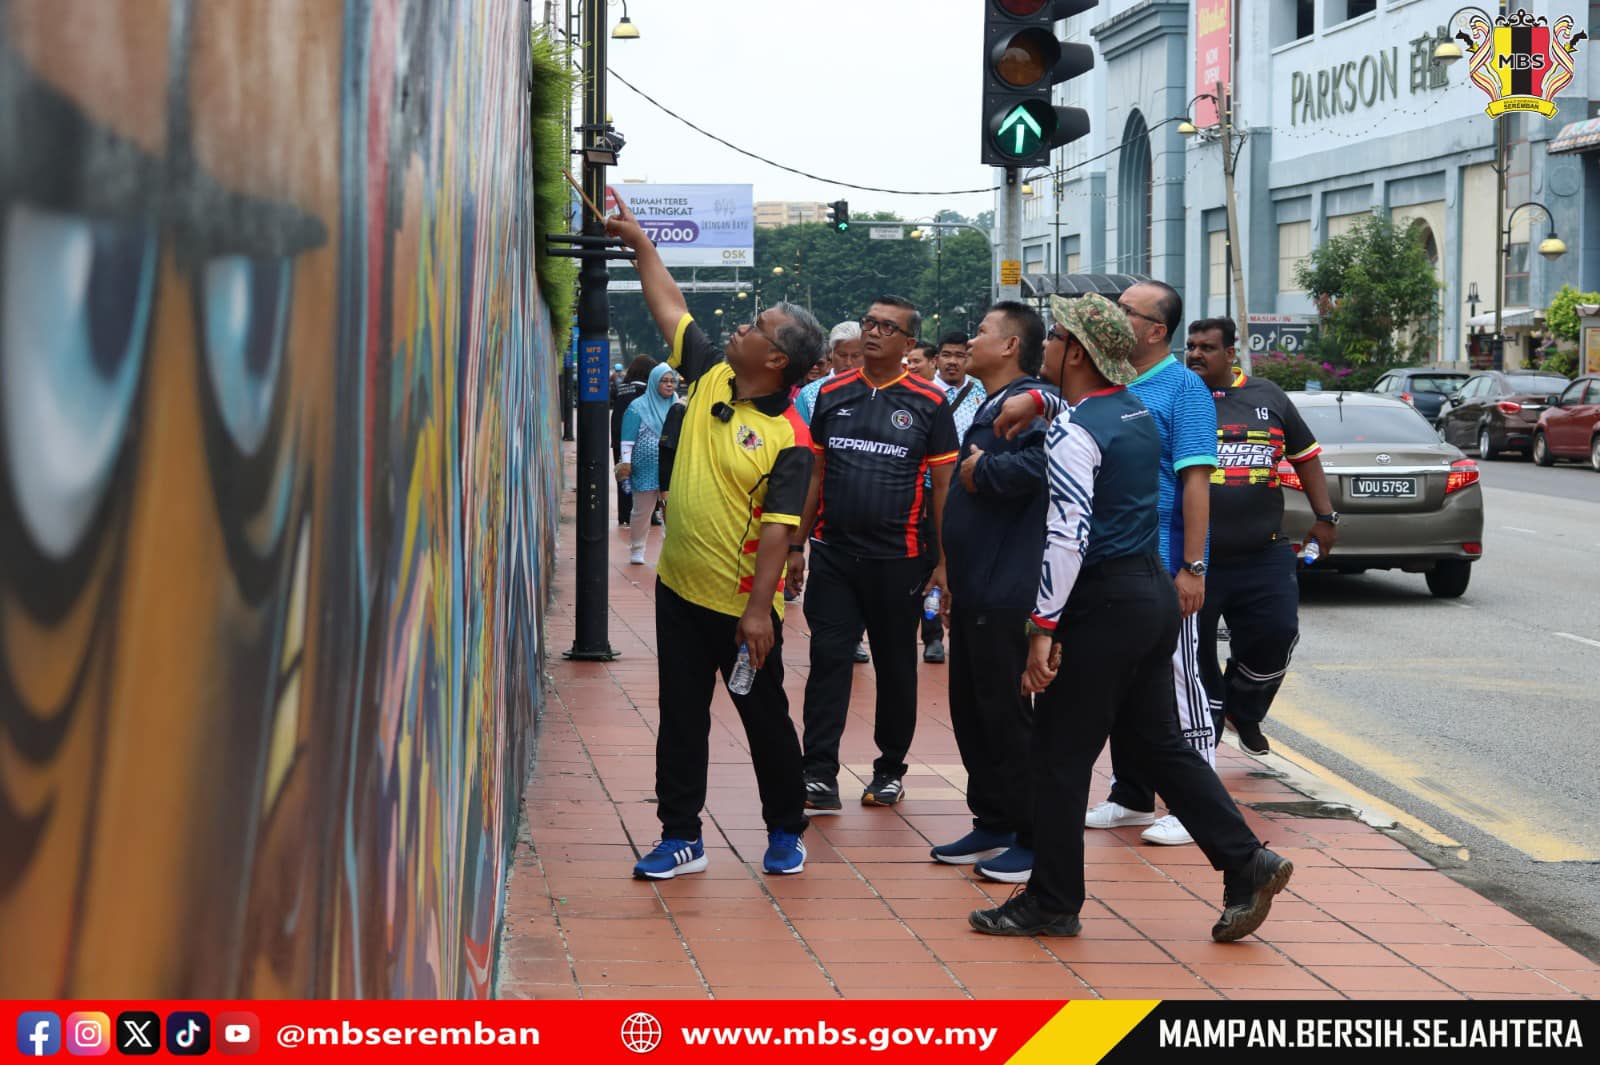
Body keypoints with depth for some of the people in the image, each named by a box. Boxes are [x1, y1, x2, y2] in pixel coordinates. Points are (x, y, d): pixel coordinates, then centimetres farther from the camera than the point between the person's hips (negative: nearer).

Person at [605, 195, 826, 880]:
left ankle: (785, 831, 24)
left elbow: (776, 530, -21)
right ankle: (681, 837, 19)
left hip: (741, 606, -6)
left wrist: (759, 610, -25)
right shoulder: (711, 379, 1)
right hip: (680, 590, 7)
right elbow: (669, 307, 12)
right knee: (680, 719, 10)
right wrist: (639, 242, 13)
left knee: (766, 719, 8)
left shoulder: (788, 439, -17)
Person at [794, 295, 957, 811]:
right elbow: (815, 474, 13)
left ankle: (891, 769, 21)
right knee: (828, 658, -4)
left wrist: (945, 560, -3)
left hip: (898, 557, -2)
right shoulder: (832, 395, 7)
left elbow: (943, 485, 0)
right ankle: (820, 774, -3)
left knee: (896, 666, 9)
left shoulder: (928, 403, -2)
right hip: (833, 553, 2)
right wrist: (797, 545, 11)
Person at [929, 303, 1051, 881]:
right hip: (976, 593, 11)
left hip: (1007, 595, -11)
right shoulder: (989, 409, 19)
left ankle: (1035, 838, 4)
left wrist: (981, 471, -19)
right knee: (971, 711, 15)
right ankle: (993, 824, 25)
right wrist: (955, 581, 26)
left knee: (1007, 714, -5)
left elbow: (1042, 463, -36)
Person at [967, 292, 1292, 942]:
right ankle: (1245, 862, 8)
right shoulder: (1137, 413, 11)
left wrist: (1044, 627, -21)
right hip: (1153, 590, 9)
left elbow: (1067, 535, -22)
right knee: (1157, 743, 15)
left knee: (1058, 757, 2)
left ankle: (1052, 903, 10)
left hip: (1103, 602, -9)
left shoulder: (1073, 430, -16)